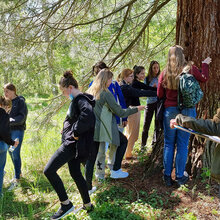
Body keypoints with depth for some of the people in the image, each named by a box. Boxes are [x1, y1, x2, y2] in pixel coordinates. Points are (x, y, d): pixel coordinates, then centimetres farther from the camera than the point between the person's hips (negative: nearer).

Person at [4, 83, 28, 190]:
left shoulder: (20, 102, -7)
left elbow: (21, 117, -13)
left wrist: (9, 121, -24)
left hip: (17, 130, -7)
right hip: (7, 130, 7)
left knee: (16, 154, -7)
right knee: (11, 153, 15)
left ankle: (16, 179, 0)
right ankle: (18, 172, 32)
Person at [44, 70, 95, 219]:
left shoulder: (80, 99, -17)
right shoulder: (77, 99, 14)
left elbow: (87, 114, -38)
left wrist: (76, 133, -27)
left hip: (73, 143, -11)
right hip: (72, 142, 11)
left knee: (49, 170, -9)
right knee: (75, 173, 19)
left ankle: (66, 204, 0)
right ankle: (88, 205, 30)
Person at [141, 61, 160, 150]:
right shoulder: (147, 79, 2)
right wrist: (152, 88, -19)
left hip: (159, 102, 1)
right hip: (150, 102, -1)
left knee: (158, 123, 5)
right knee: (146, 123, -1)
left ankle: (155, 142, 18)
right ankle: (143, 144, 9)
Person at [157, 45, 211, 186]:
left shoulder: (164, 74, -1)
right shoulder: (190, 69, -5)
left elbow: (160, 95, 6)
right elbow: (204, 78, 12)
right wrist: (205, 64, 27)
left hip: (170, 110, 1)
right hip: (187, 111, -1)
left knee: (169, 144, 9)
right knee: (183, 145, 6)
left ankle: (167, 177, 13)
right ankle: (180, 177, 13)